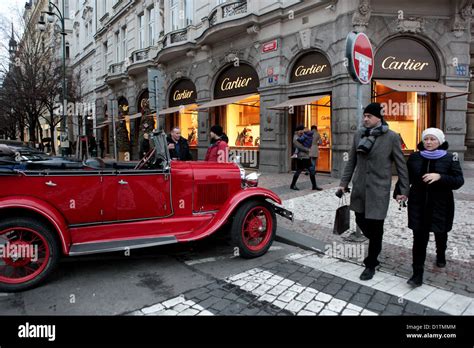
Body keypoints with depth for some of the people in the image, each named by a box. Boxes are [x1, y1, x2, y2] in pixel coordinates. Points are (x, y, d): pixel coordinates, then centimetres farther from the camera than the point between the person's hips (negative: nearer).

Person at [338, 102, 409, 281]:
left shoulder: (392, 137, -7)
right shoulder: (358, 135, 4)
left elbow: (401, 165, -2)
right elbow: (351, 161, 10)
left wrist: (403, 190, -3)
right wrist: (344, 183, 7)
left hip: (378, 189, -4)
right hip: (359, 188, 4)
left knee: (375, 229, 2)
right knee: (361, 221, 13)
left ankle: (371, 265, 19)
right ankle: (375, 246, 43)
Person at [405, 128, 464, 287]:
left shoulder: (450, 159, -6)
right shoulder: (414, 157, 0)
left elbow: (459, 181, -10)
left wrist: (440, 177, -26)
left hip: (440, 205, 0)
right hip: (418, 205, 1)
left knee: (440, 233, 21)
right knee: (419, 238, -3)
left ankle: (441, 255, 52)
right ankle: (417, 274, 2)